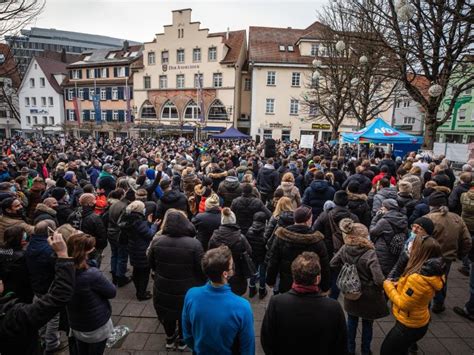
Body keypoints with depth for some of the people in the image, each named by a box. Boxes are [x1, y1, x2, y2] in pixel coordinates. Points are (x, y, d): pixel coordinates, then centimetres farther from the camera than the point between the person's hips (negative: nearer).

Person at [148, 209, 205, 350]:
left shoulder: (156, 241, -16)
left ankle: (170, 338, 50)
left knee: (167, 313, 29)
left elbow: (151, 264, 1)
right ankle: (182, 340, 46)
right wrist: (203, 284, 4)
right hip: (187, 290, -2)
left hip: (163, 289, 2)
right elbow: (201, 269, -16)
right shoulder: (194, 244, -25)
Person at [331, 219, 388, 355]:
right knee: (367, 324, 21)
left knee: (351, 321, 23)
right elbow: (379, 280, -31)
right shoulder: (369, 254, -30)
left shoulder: (344, 249, -15)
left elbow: (333, 264, -2)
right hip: (368, 296, -4)